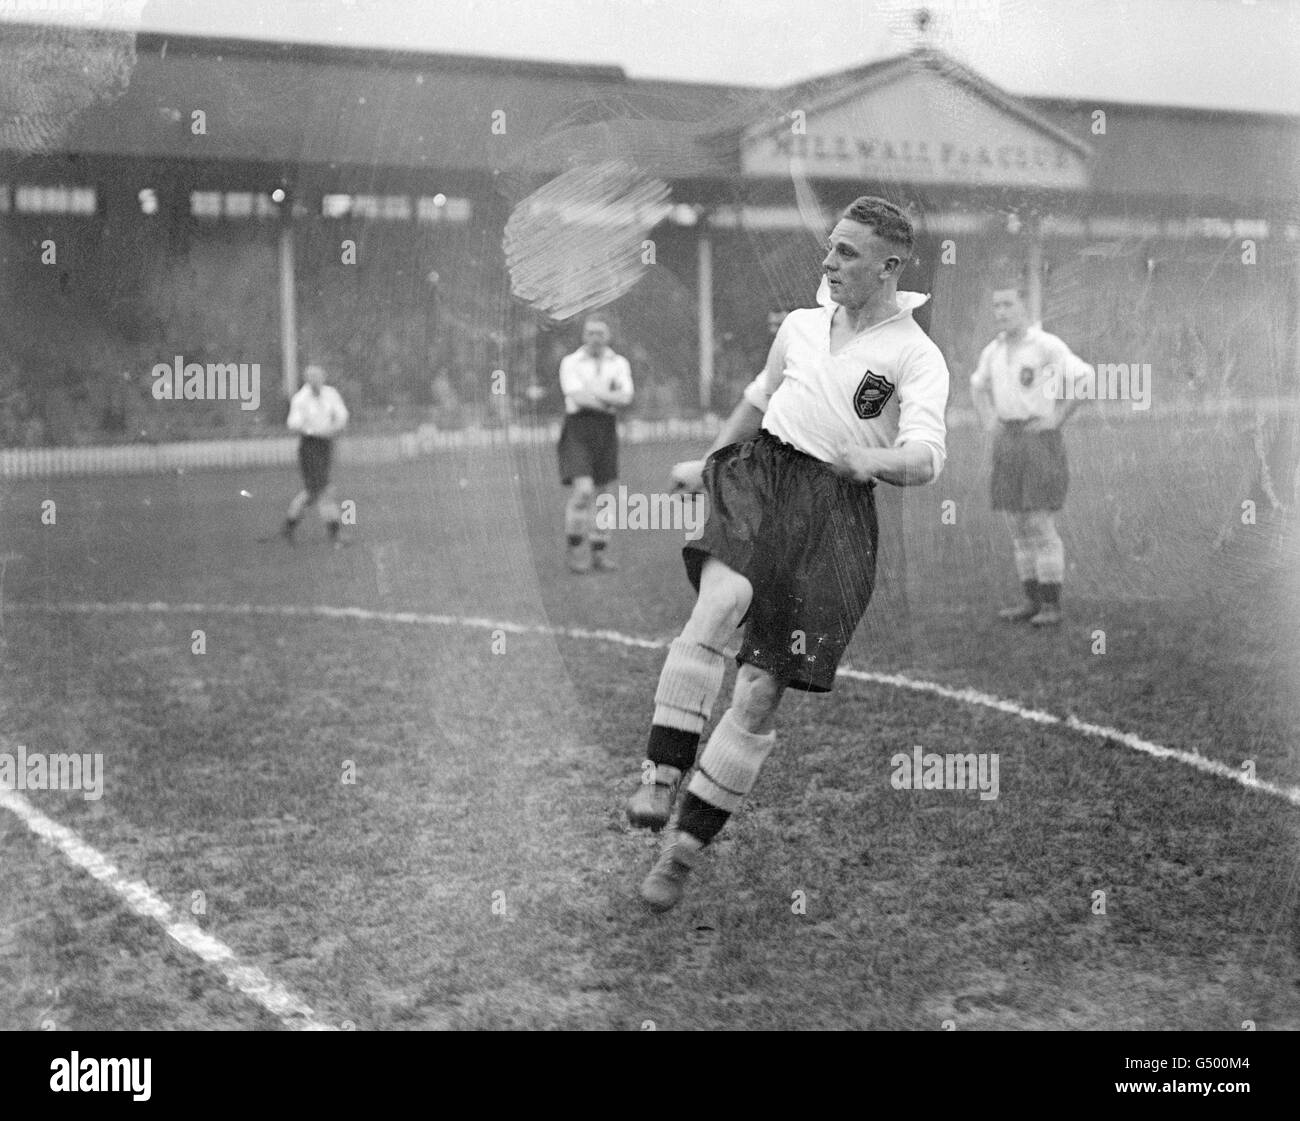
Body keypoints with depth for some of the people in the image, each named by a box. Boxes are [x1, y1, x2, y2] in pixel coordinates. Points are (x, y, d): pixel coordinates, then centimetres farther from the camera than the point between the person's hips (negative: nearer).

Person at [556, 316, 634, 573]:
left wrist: (594, 392, -13)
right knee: (582, 490, -16)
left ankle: (600, 554, 14)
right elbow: (577, 397, -13)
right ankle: (575, 552, -4)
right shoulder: (570, 362, 0)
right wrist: (612, 402, -6)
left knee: (600, 494, 8)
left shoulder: (619, 363, 9)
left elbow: (626, 397, -5)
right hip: (577, 429, -4)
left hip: (606, 431, 4)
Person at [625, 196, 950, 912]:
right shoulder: (801, 325, 18)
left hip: (836, 511, -3)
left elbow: (925, 458, -14)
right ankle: (658, 779, -30)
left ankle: (684, 848, 5)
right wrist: (709, 464, 39)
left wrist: (869, 460, -34)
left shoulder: (916, 357, 1)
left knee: (762, 692, -5)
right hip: (757, 475, 3)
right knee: (718, 605, -30)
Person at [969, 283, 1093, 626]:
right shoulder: (994, 350, 11)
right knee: (1018, 524, 7)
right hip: (1006, 441, 7)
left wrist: (1057, 418, -16)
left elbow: (1086, 378, -19)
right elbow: (978, 385, 30)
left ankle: (1052, 606, -2)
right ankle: (1032, 600, 14)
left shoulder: (1046, 345, -11)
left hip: (1040, 439, -7)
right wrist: (988, 420, 14)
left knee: (1041, 524, -8)